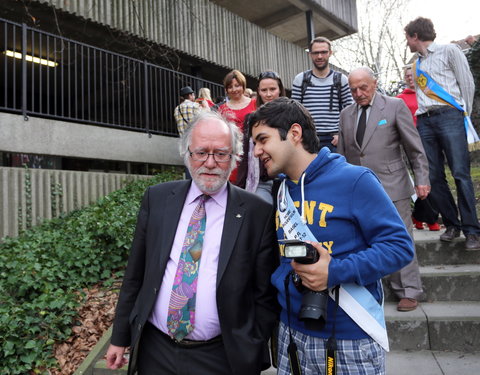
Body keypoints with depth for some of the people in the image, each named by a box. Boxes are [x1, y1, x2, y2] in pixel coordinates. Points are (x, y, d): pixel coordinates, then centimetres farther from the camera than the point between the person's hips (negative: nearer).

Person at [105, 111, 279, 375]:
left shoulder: (258, 213, -10)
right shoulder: (157, 199, -2)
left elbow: (265, 295, -5)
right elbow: (135, 274, 4)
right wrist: (120, 338, 7)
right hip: (155, 351, 3)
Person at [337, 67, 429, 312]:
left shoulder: (395, 106, 1)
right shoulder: (346, 114, 12)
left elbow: (415, 147, 1)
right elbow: (341, 154, 15)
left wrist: (421, 179, -4)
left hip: (391, 187, -3)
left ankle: (409, 292, 16)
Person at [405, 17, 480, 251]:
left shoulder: (449, 51, 6)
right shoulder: (416, 65, 22)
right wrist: (420, 116, 8)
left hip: (449, 116, -5)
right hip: (424, 121, 5)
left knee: (461, 174, -11)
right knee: (433, 177, 0)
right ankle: (452, 224, 12)